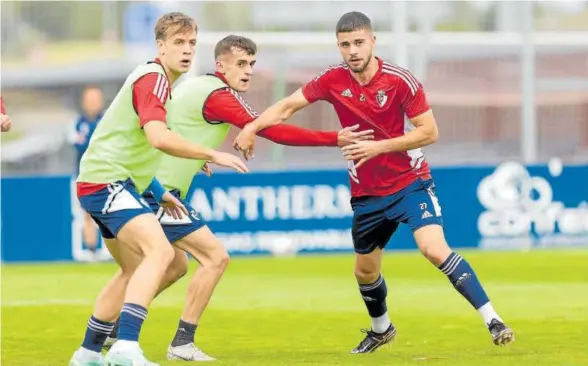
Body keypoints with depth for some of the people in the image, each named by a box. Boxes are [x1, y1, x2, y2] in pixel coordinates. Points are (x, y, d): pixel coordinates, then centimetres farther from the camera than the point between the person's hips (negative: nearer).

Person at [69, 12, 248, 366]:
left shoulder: (155, 79, 18)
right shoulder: (152, 78, -14)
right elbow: (159, 137, -30)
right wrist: (213, 155, -26)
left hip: (115, 183, 11)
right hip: (106, 181, -11)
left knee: (136, 267, 25)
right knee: (160, 250, -28)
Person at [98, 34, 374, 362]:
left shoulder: (195, 86, 14)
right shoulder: (219, 96, -16)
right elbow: (272, 130, -23)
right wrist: (334, 139, -22)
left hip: (153, 188, 10)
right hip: (160, 191, -10)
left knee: (175, 267, 22)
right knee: (216, 257, -12)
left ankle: (113, 331, 27)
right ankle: (182, 343, -10)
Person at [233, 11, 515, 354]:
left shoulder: (401, 81, -17)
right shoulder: (334, 80, -6)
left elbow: (429, 132, -16)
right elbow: (288, 106, -4)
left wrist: (379, 146, -23)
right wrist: (251, 127, -21)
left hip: (410, 182, -5)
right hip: (366, 193, 5)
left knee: (435, 249, -25)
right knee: (365, 271, 18)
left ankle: (493, 321, -22)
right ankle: (381, 328, 47)